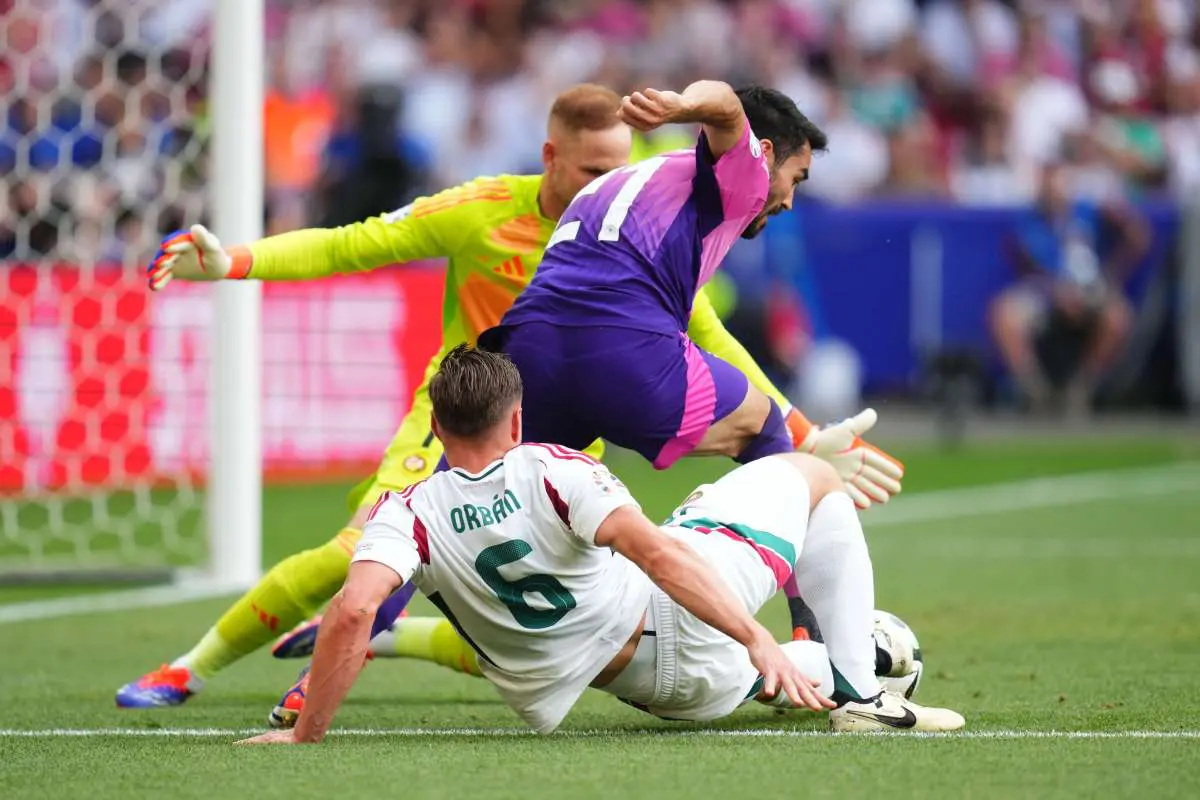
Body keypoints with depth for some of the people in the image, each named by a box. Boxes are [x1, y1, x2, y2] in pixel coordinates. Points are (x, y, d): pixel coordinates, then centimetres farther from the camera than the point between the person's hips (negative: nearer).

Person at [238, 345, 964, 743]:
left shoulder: (410, 513, -13)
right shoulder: (551, 471, -21)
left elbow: (354, 610, -29)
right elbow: (653, 550, -32)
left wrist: (306, 733, -22)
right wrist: (757, 640, -33)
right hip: (676, 624, -4)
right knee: (808, 475, 17)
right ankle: (856, 691, 10)